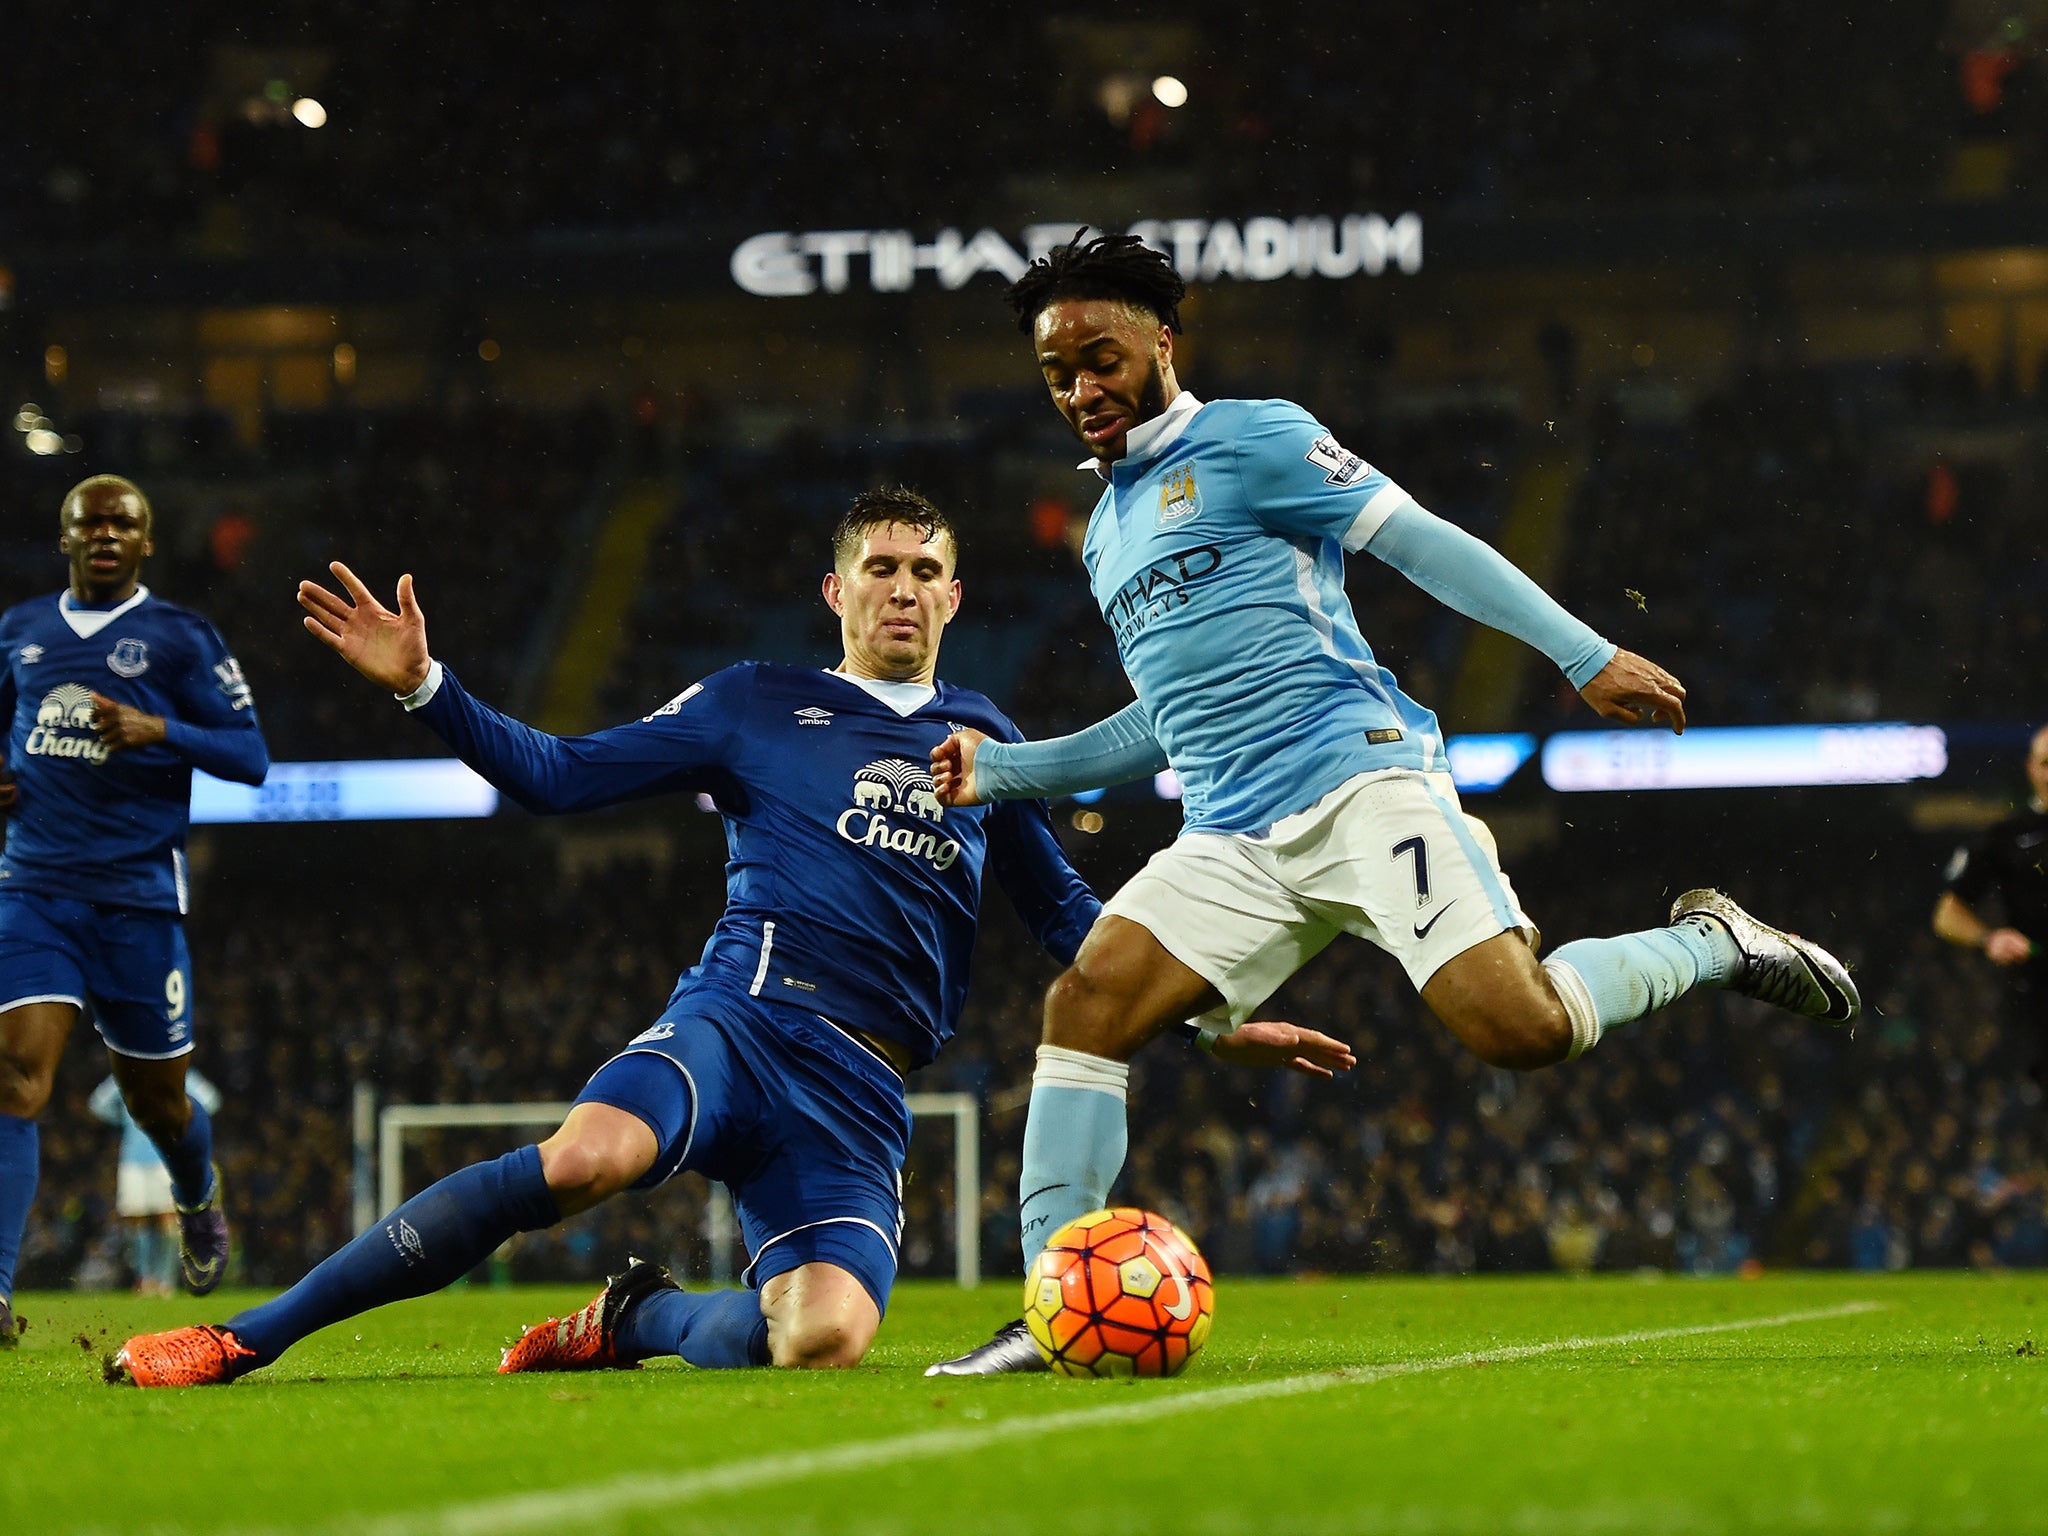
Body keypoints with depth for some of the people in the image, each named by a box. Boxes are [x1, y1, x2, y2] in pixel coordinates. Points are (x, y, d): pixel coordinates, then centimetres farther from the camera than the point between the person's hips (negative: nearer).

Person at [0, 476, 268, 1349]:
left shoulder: (179, 638, -1)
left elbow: (250, 755, -3)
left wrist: (160, 731, -19)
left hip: (138, 897, -2)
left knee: (155, 1099, 10)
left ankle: (199, 1202, 47)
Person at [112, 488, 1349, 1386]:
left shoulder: (985, 741, 22)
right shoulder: (758, 707, 14)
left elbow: (1069, 918, 30)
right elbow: (559, 775, 11)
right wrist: (424, 688, -2)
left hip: (862, 1092, 2)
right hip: (741, 1020, -2)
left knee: (824, 1336, -30)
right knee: (589, 1155, -38)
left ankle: (634, 1320, 5)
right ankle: (249, 1337, -31)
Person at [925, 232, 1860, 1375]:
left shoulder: (1247, 440, 2)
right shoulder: (1107, 529, 25)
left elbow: (1424, 543, -3)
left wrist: (1585, 654, -10)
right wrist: (1007, 770, 24)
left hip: (1355, 780, -7)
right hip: (1233, 839, 7)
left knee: (1522, 1029, -22)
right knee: (1083, 1009, -14)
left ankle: (1712, 947, 6)